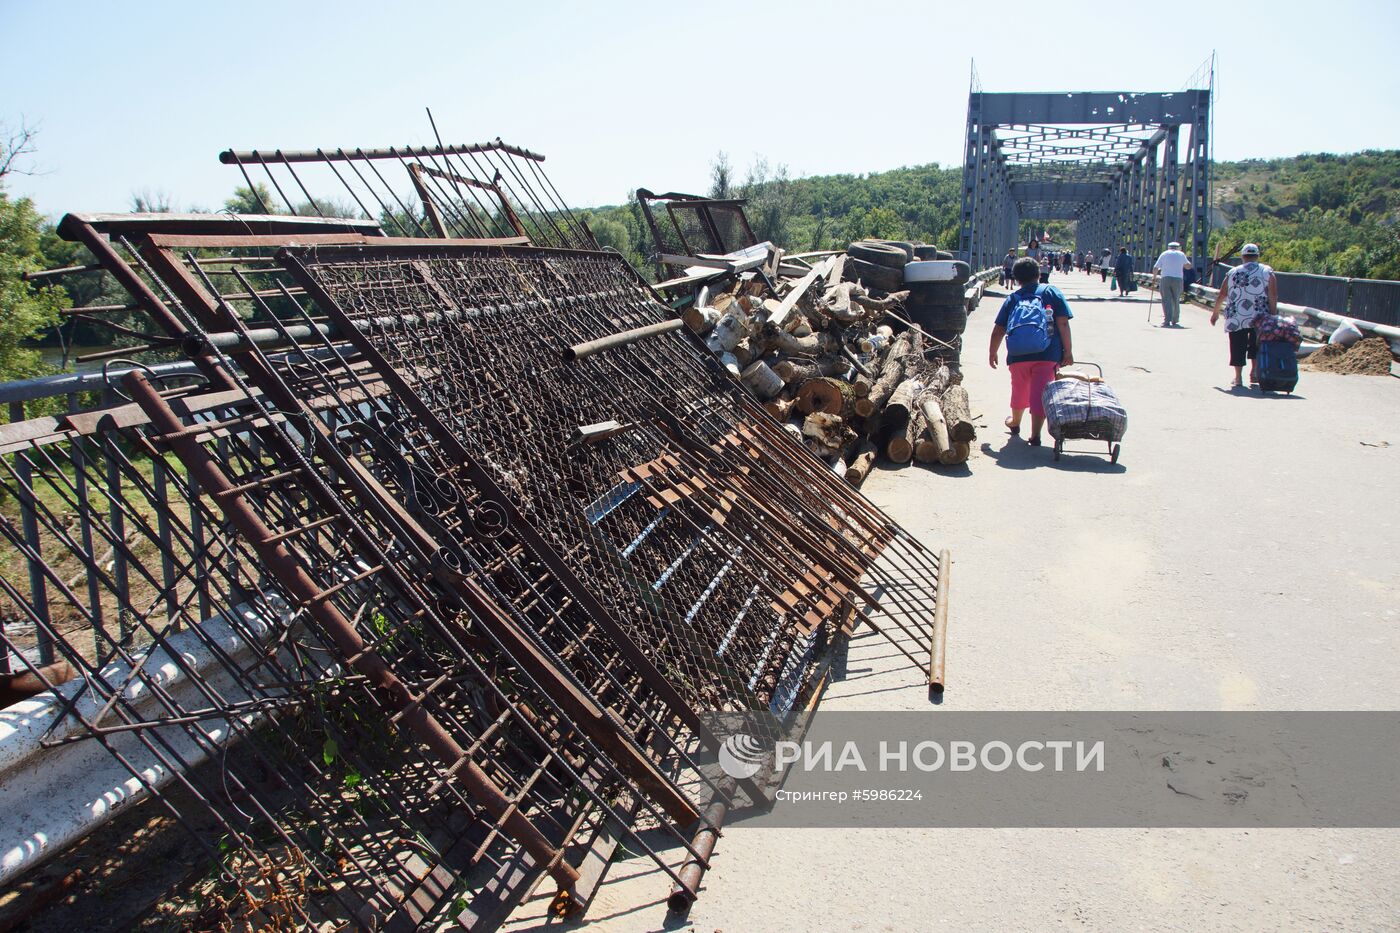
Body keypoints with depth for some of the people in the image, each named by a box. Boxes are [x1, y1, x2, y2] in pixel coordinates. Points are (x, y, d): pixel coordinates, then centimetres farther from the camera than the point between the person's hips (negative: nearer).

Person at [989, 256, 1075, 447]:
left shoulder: (1012, 298, 13)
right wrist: (1068, 352, 0)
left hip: (1017, 354, 3)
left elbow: (998, 330, 11)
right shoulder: (1051, 292, 7)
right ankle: (1035, 435, -6)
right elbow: (1063, 323, -2)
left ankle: (1015, 423, 43)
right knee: (1040, 393, -2)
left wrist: (992, 352, 24)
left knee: (1019, 390, 22)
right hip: (1047, 354, -3)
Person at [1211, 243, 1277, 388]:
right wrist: (1273, 316, -3)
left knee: (1237, 346, 4)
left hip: (1236, 318, 0)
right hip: (1259, 318, 0)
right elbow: (1273, 297, -5)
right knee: (1256, 344, 17)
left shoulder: (1233, 272, 8)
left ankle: (1238, 377, 3)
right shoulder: (1267, 272, 4)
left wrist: (1215, 313, 22)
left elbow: (1221, 296, 11)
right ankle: (1255, 372, 16)